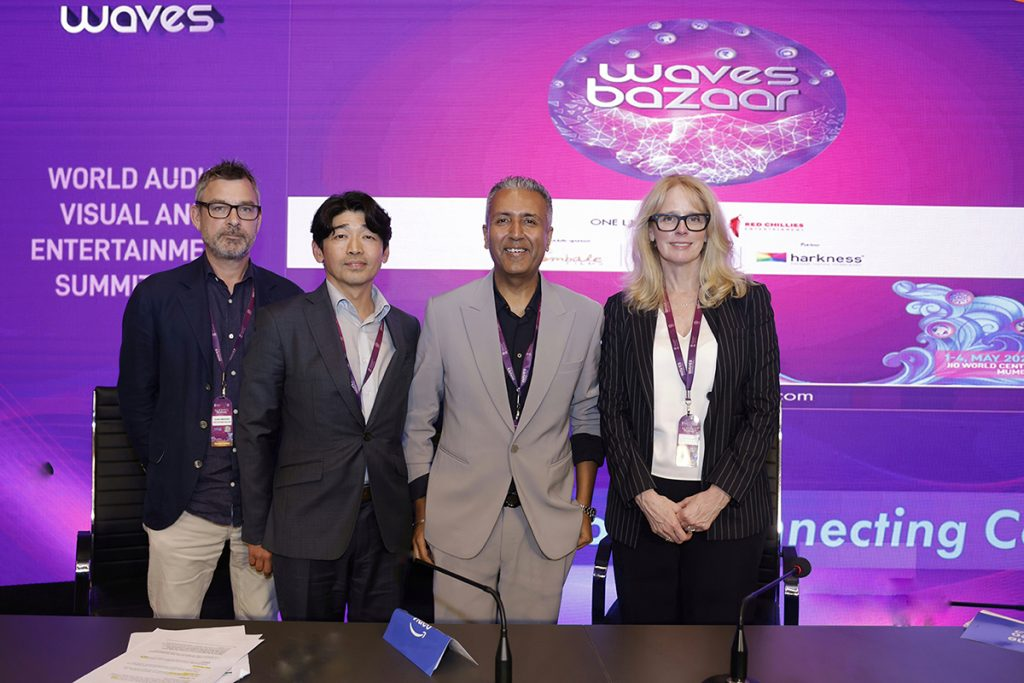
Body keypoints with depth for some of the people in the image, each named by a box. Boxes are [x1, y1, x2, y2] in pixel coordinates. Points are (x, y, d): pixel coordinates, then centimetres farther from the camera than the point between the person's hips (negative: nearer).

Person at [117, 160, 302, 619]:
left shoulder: (287, 299, 3)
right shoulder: (156, 296, 1)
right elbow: (135, 396, 5)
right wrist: (161, 469, 1)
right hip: (183, 501, -1)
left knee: (261, 625, 13)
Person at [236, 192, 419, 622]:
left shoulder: (406, 329, 7)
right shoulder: (283, 322, -4)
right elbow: (255, 430, -2)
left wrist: (413, 519, 10)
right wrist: (257, 531, -2)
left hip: (386, 524, 3)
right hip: (309, 524, -3)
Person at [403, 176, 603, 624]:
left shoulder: (585, 317, 0)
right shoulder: (443, 312, -3)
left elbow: (588, 416, 10)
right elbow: (419, 422, 3)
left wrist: (583, 507, 9)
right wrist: (421, 517, 3)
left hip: (547, 521, 1)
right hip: (459, 519, -1)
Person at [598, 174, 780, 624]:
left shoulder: (749, 301, 5)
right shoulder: (623, 309, 7)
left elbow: (764, 409, 1)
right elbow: (612, 413, 3)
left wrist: (718, 495, -8)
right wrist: (645, 496, -8)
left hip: (726, 507, -1)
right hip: (642, 507, 1)